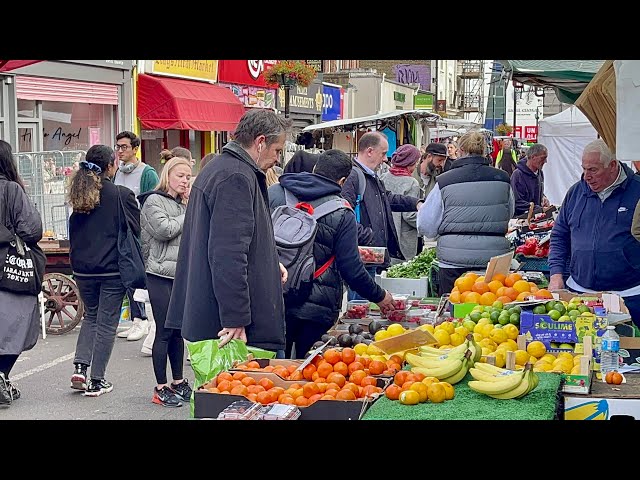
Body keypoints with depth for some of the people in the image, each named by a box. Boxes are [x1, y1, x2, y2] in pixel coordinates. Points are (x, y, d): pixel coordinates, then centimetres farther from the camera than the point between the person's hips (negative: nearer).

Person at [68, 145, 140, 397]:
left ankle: (80, 366, 7)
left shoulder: (79, 195, 4)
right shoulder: (122, 195, -11)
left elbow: (73, 232, 12)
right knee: (106, 323, 4)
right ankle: (97, 381, 7)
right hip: (112, 269, -5)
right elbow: (137, 229, -7)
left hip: (83, 269, 5)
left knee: (91, 316, 22)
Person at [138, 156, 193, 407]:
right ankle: (161, 388, 3)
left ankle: (178, 382, 22)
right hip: (161, 275, -7)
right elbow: (164, 230, -19)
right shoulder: (154, 201, -5)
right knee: (164, 332, -4)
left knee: (178, 331, 12)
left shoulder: (183, 205, 16)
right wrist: (189, 216, -7)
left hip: (182, 275, 7)